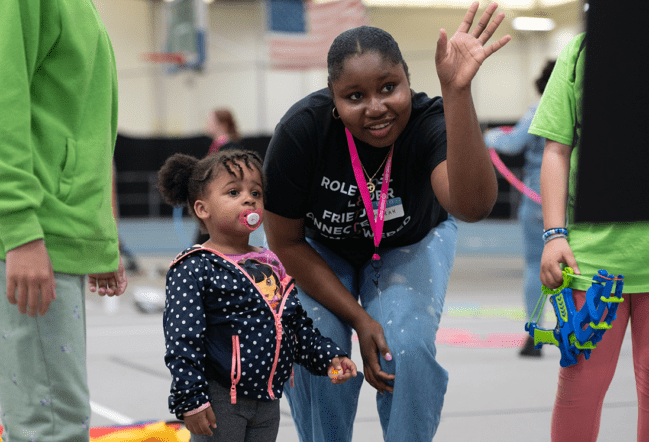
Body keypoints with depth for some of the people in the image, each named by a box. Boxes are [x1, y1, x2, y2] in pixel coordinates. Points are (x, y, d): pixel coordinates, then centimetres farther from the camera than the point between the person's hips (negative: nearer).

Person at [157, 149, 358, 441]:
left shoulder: (274, 269, 12)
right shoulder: (194, 269, -10)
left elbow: (299, 327, 20)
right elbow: (182, 339, -15)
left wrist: (328, 358, 6)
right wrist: (191, 400, -20)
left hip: (267, 403, 7)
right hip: (219, 402, -7)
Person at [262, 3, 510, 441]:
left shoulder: (430, 122, -35)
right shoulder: (301, 131, -32)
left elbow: (472, 205, -57)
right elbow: (286, 244, -19)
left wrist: (457, 91, -66)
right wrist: (359, 318, -22)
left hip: (412, 244, 0)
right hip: (321, 249, 0)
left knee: (407, 349, -22)